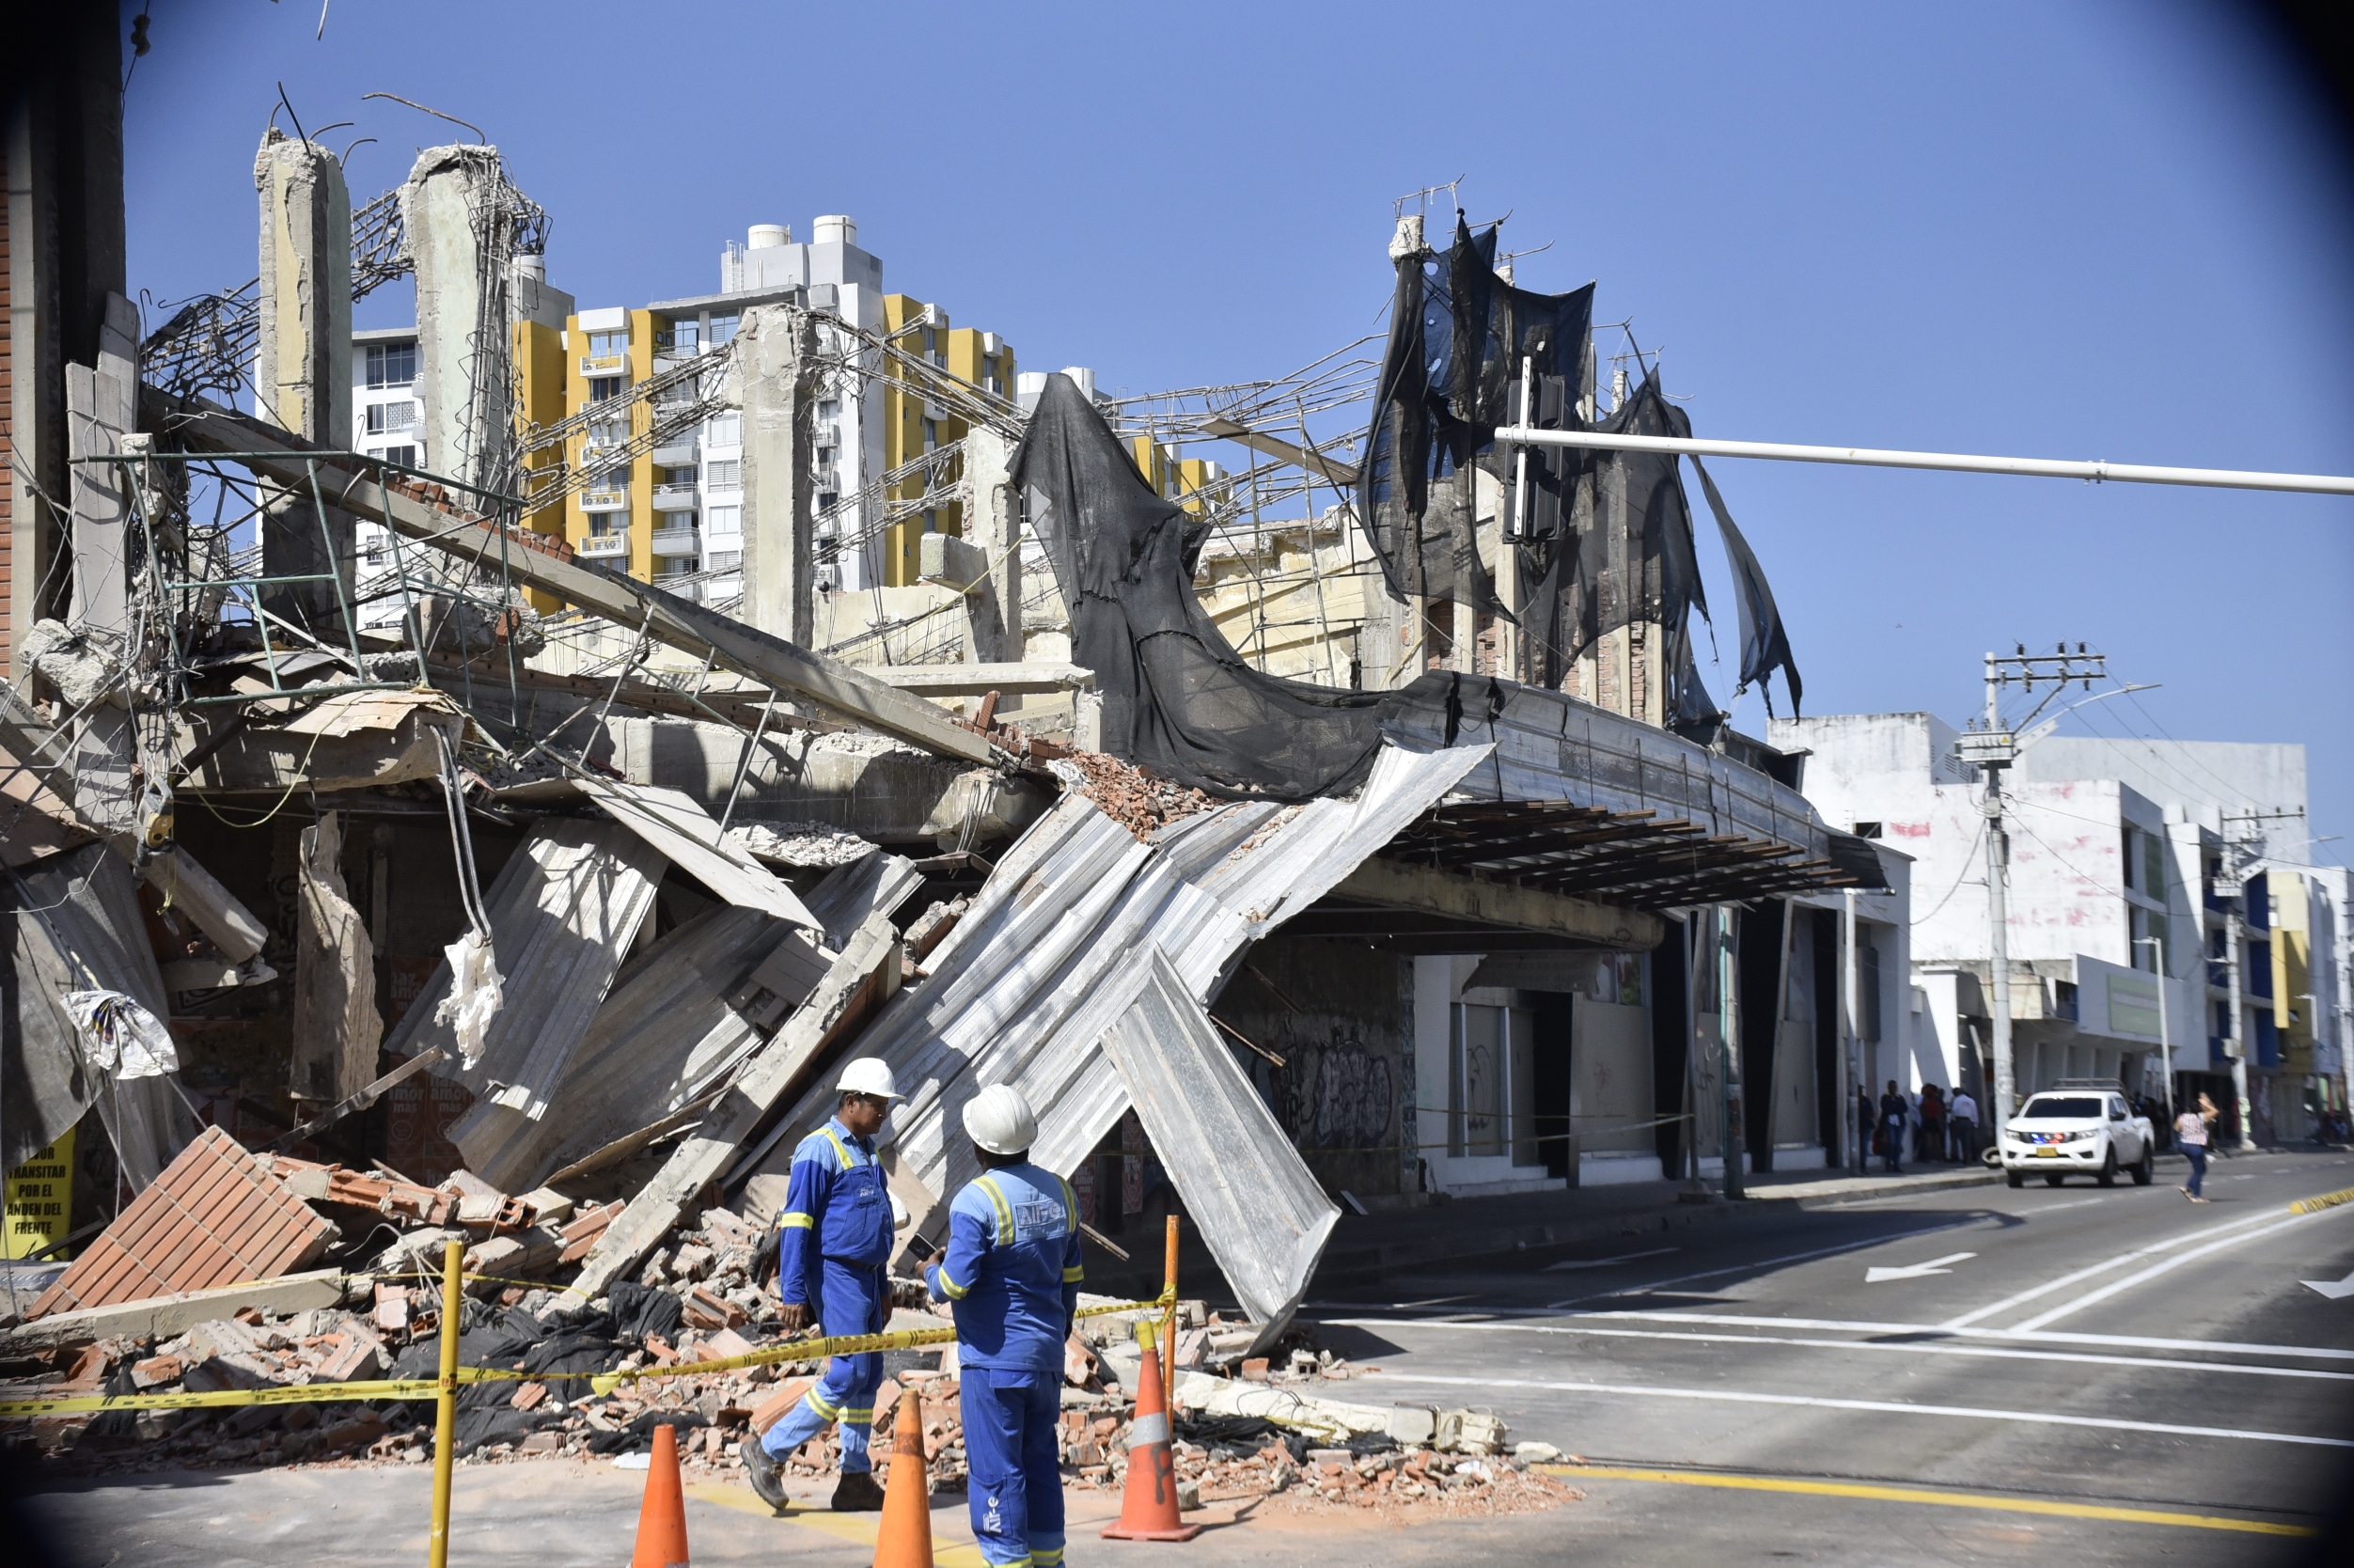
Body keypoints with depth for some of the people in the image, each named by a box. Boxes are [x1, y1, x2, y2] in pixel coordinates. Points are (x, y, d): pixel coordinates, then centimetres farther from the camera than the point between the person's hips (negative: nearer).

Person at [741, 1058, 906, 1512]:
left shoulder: (866, 1151, 16)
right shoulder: (820, 1150, -12)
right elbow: (795, 1225, -15)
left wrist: (882, 1287, 24)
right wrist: (794, 1295, -20)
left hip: (865, 1276, 9)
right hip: (836, 1274, -9)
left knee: (868, 1379, 8)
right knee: (847, 1375, -13)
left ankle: (856, 1480, 13)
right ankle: (768, 1452, -4)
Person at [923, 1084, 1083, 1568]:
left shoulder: (976, 1200, -17)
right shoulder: (1059, 1192, 5)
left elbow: (956, 1283, -20)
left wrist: (931, 1273, 2)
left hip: (993, 1357, -7)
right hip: (1047, 1353, 7)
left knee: (995, 1470, 0)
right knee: (1041, 1460, 17)